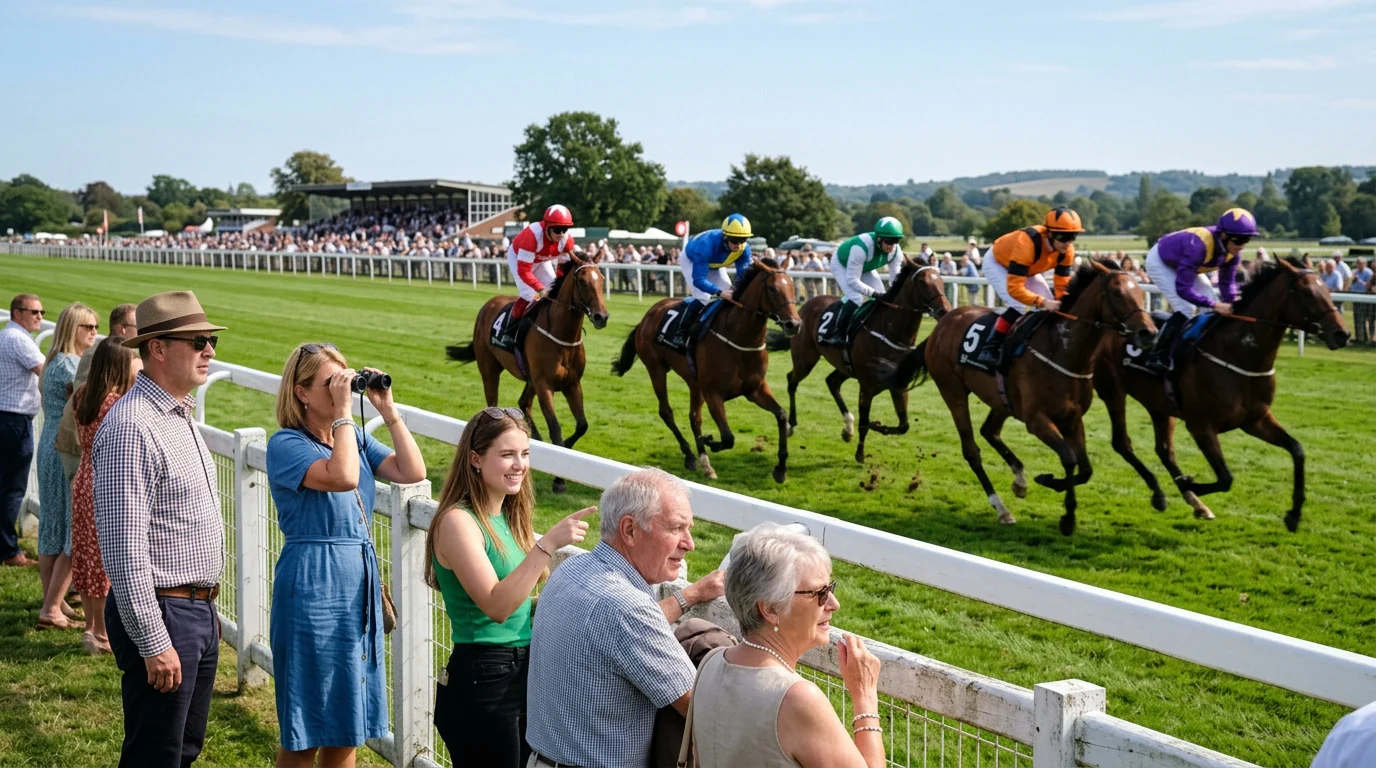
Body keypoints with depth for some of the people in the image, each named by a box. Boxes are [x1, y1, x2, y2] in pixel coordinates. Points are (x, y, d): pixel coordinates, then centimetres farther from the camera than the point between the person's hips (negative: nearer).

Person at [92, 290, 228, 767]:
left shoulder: (180, 415, 12)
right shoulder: (131, 427, -20)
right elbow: (125, 548, -24)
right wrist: (154, 643, -23)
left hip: (200, 611, 9)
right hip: (161, 616, -9)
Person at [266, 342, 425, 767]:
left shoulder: (355, 437, 11)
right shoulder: (285, 444, -11)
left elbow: (413, 472, 0)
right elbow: (343, 477, -27)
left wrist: (387, 410, -2)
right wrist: (343, 413, -19)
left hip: (360, 585, 7)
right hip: (313, 585, -7)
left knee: (345, 725, 14)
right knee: (305, 733, 3)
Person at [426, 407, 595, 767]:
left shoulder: (508, 517, 10)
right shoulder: (457, 521, -16)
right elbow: (496, 606, -26)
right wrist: (548, 543, -29)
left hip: (526, 672, 8)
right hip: (481, 682, -8)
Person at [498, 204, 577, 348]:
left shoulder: (567, 240, -27)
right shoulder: (533, 235, -43)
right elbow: (523, 270, -41)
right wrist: (540, 289, -48)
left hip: (541, 260, 6)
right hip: (518, 257, -6)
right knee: (529, 295, -21)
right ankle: (509, 332, -10)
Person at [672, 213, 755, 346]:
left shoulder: (744, 248, -30)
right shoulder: (707, 244, -46)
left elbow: (743, 274, -22)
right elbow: (698, 280, -48)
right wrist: (719, 292, -62)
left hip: (715, 264, 6)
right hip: (691, 260, -6)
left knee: (731, 297, -5)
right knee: (703, 298, -23)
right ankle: (681, 332, -11)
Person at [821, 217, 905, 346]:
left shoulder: (896, 251, -25)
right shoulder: (861, 247, -44)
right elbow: (852, 280, -39)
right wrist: (874, 293, -43)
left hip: (865, 268, 7)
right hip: (842, 264, -7)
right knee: (855, 298, -26)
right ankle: (836, 334, -19)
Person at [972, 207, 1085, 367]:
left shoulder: (1067, 251, -24)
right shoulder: (1027, 243, -44)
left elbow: (1063, 284, -14)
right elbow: (1014, 288, -45)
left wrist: (1062, 303, -33)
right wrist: (1042, 302, -53)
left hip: (1027, 268, 7)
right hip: (997, 262, -7)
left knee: (1051, 307, -2)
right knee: (1019, 306, -26)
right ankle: (988, 349, -20)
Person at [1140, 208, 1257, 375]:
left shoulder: (1233, 253, -19)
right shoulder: (1198, 247, -42)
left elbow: (1227, 282, -7)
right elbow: (1183, 288, -43)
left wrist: (1233, 305, -24)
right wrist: (1214, 305, -47)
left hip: (1183, 263, 8)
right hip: (1160, 262, -8)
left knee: (1213, 308, 0)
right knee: (1185, 309, -20)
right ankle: (1155, 357, -12)